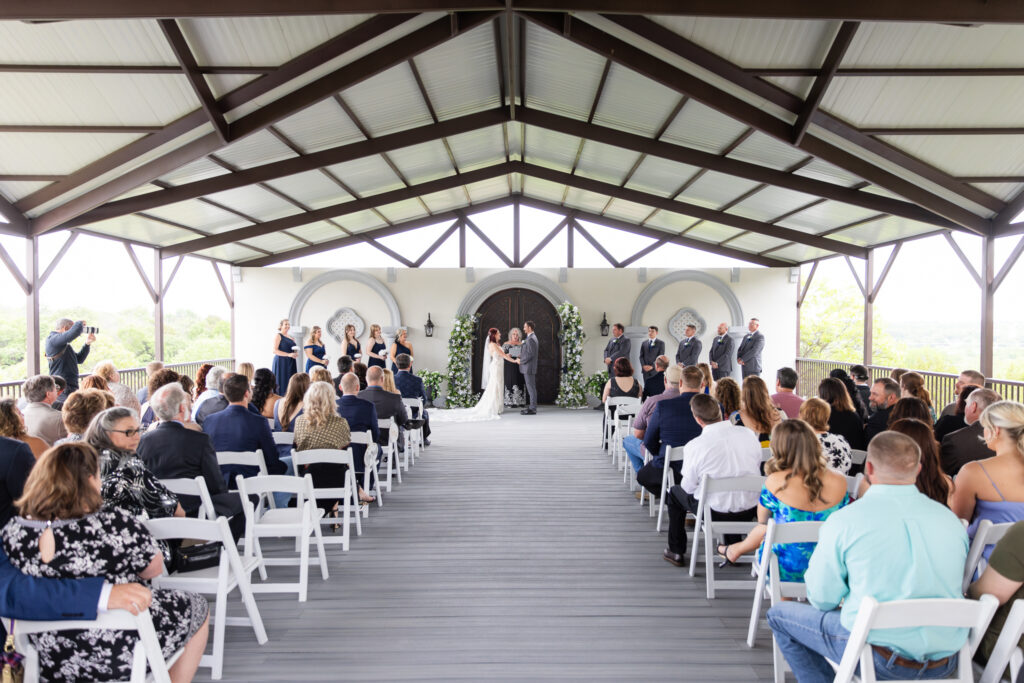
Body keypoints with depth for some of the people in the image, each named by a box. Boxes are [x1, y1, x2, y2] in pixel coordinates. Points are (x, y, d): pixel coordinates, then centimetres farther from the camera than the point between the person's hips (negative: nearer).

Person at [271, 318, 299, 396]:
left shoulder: (292, 338, 18)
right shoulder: (278, 336, -1)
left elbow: (295, 350, 27)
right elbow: (275, 351, -11)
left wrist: (296, 354, 3)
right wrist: (288, 354, -19)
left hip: (290, 363, 6)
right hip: (281, 362, -6)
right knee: (281, 383, -9)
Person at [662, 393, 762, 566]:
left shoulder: (694, 446, -19)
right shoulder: (748, 434, -8)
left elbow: (689, 487, -9)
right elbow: (757, 468, 5)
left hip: (715, 512, -4)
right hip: (750, 510, 4)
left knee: (674, 492, 24)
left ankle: (676, 552, 32)